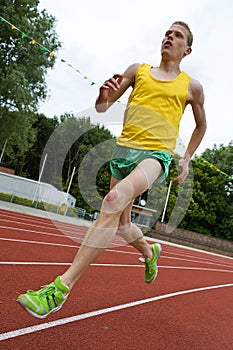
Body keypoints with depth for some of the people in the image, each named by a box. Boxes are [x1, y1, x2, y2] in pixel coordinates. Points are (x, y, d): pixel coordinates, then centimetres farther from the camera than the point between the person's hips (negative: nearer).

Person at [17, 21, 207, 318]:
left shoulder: (191, 87, 11)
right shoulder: (138, 70, 15)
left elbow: (201, 125, 25)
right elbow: (102, 108, 13)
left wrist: (186, 159, 16)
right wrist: (104, 95, -10)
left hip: (156, 153, -4)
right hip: (124, 149, 5)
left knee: (115, 200, -32)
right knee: (121, 225, 10)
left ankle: (62, 287, -30)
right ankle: (150, 253, 44)